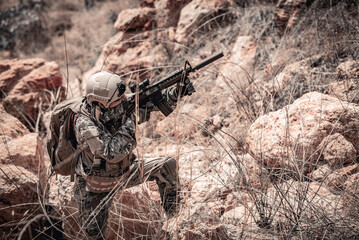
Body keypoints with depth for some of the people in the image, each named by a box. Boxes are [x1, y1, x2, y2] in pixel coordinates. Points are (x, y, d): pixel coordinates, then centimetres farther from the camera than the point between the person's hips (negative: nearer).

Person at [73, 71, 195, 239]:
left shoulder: (120, 107, -15)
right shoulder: (85, 124, -33)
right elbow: (113, 153, -42)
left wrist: (177, 92, -24)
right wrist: (131, 121, -39)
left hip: (123, 173, 5)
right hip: (95, 187, -5)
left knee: (167, 166, -9)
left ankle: (173, 213, 11)